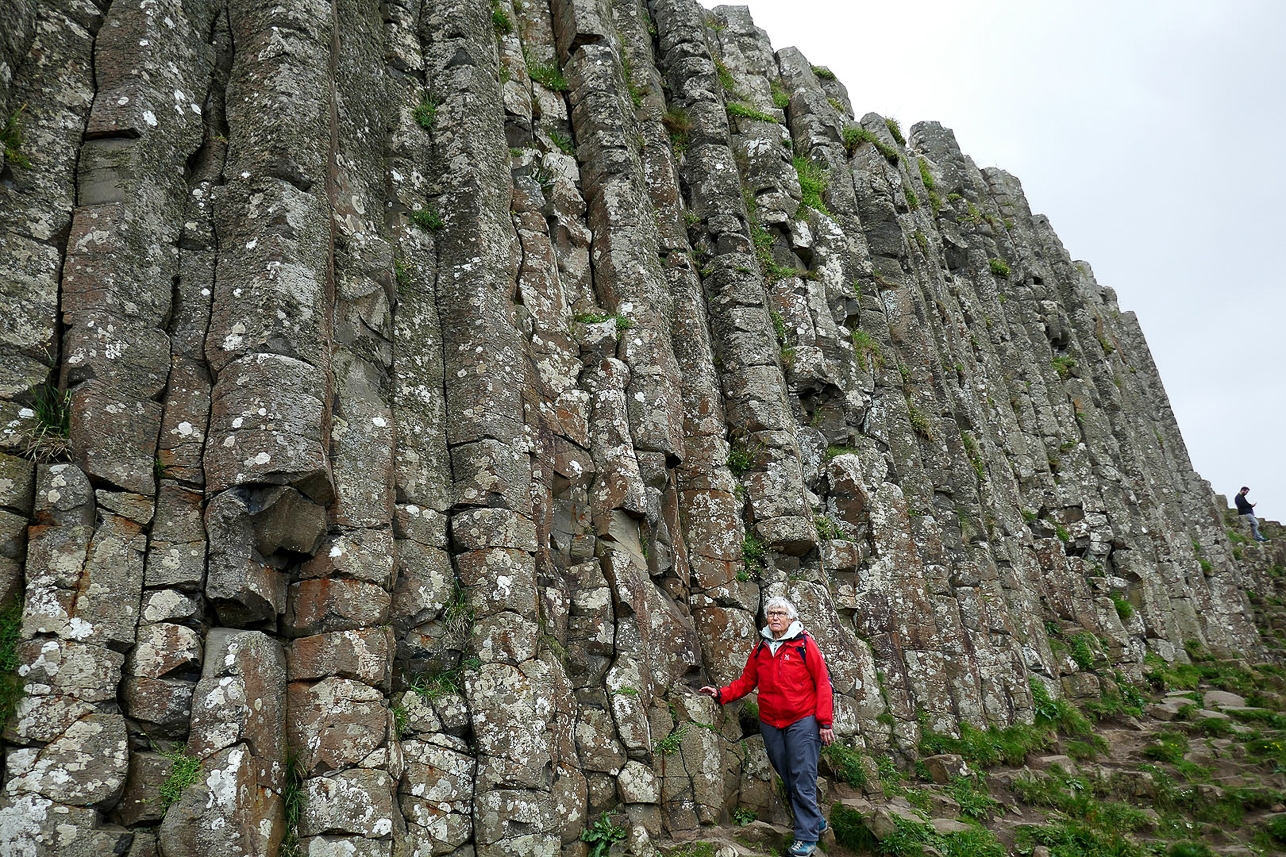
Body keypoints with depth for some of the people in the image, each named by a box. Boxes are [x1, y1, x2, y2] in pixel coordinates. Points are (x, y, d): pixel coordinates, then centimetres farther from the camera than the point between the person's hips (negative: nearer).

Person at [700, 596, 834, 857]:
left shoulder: (804, 644, -4)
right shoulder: (761, 648, 10)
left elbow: (822, 682, -4)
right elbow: (746, 681, 15)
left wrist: (825, 722, -8)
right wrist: (722, 694, 1)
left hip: (802, 720, -5)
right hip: (770, 723, 5)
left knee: (802, 779, -6)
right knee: (788, 779, 9)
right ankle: (815, 821, 27)